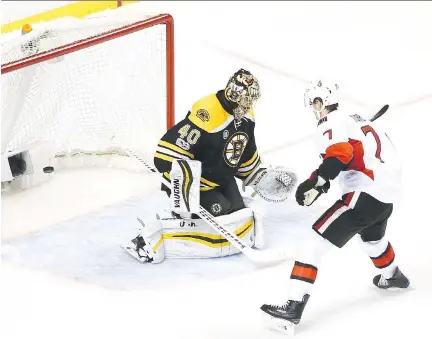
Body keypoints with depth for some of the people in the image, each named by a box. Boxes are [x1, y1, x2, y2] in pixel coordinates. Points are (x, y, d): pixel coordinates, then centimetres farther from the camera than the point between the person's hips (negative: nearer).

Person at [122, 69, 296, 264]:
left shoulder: (245, 116, 1)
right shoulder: (207, 114, -29)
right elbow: (168, 154, -31)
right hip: (197, 185, -9)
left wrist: (264, 178, 16)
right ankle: (154, 238, -20)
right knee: (224, 231, -19)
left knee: (242, 225, 8)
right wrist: (182, 192, -34)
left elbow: (246, 154, 20)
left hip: (223, 182, 9)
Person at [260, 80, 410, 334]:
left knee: (317, 242, -12)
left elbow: (340, 154, -25)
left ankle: (293, 308, -21)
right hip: (388, 191, 10)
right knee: (372, 238, 39)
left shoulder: (331, 124, -6)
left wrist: (315, 182, -32)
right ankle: (392, 276, 65)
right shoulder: (356, 119, 22)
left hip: (365, 194, -10)